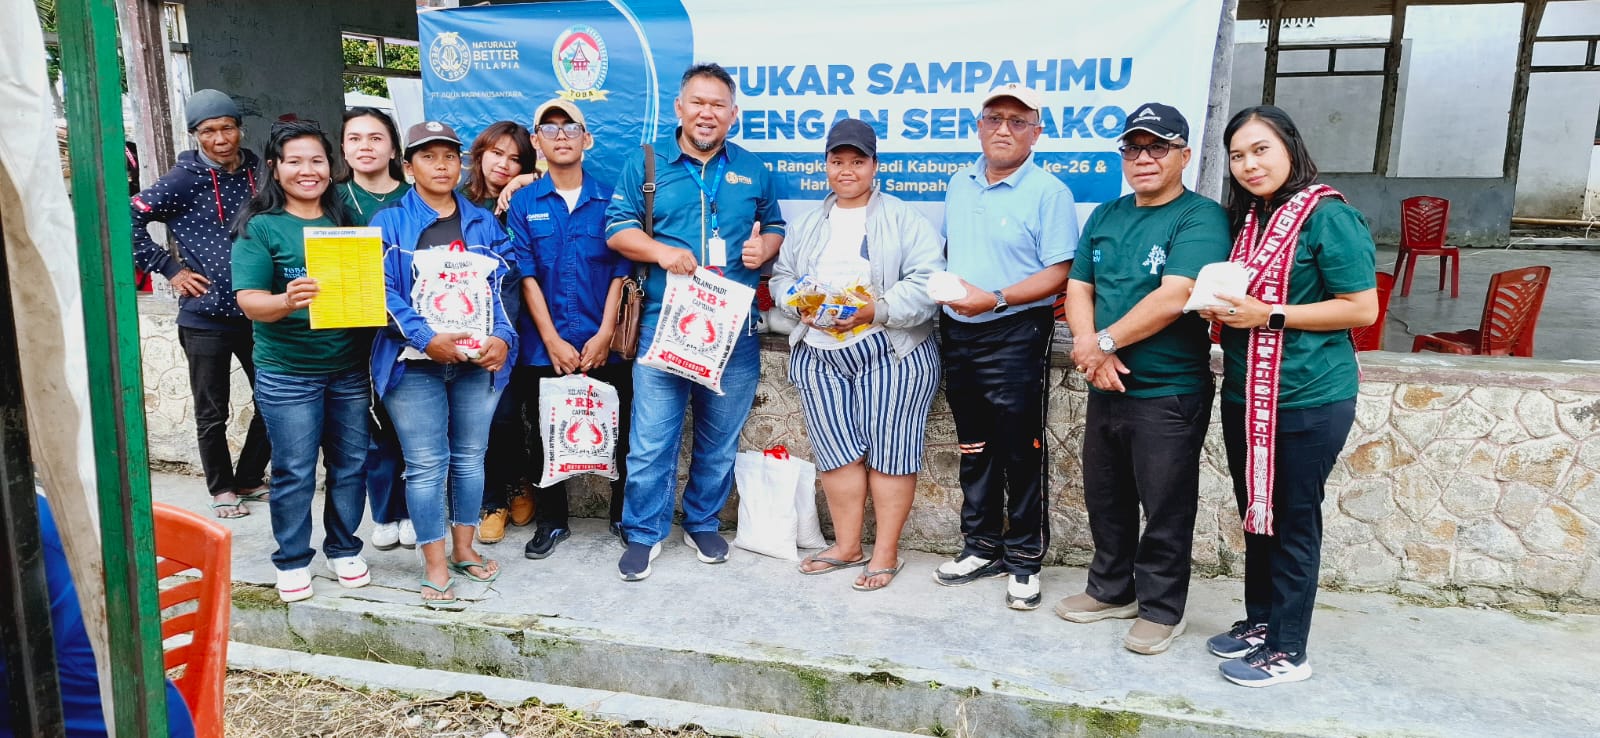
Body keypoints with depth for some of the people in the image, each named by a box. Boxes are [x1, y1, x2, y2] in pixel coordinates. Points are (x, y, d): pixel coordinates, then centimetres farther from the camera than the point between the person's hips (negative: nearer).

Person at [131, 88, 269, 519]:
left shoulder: (258, 173, 4)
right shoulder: (185, 181, -7)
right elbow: (128, 221, -8)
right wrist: (170, 267, -9)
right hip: (205, 317, -3)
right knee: (212, 414, 8)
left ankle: (250, 480, 27)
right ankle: (222, 489, 25)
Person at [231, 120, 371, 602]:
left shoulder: (344, 219, 8)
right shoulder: (260, 227, -4)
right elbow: (250, 300, -11)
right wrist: (287, 301, -31)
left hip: (348, 368, 4)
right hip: (287, 374, -3)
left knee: (351, 464, 11)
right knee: (294, 473, 4)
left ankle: (343, 549, 29)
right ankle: (292, 560, 22)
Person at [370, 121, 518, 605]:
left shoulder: (484, 223, 10)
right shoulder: (389, 224, 1)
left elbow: (501, 285, 4)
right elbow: (384, 292, -8)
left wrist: (501, 337, -13)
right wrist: (427, 339, -20)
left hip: (478, 360, 3)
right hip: (415, 363, -3)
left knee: (470, 457, 11)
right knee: (426, 464, -1)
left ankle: (464, 549, 26)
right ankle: (435, 566, 10)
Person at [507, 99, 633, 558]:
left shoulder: (610, 199, 4)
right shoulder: (523, 203, 4)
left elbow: (620, 271, 0)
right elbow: (525, 275, -1)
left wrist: (604, 335, -9)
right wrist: (552, 340, -8)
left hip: (604, 345, 0)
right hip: (543, 345, 1)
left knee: (618, 431, 5)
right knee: (545, 434, 10)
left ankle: (624, 515, 24)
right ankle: (551, 520, 26)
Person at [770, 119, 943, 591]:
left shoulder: (904, 220, 0)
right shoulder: (810, 224, 17)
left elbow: (927, 282, -10)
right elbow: (782, 276, 15)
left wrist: (876, 309, -22)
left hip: (890, 353, -4)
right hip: (819, 355, 4)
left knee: (889, 451, -1)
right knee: (837, 451, 5)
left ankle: (886, 552, 11)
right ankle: (846, 546, 19)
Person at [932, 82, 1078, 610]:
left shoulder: (1048, 192, -8)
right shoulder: (959, 185, 12)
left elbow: (1059, 272, -14)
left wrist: (996, 299, -23)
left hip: (1015, 334, -6)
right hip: (957, 334, 6)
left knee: (1019, 452, 1)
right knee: (973, 448, 14)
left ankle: (1025, 559, 15)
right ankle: (983, 547, 28)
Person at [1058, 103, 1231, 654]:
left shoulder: (1201, 218, -10)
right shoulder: (1105, 216, 12)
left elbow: (1173, 298, -22)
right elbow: (1078, 288, 7)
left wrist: (1101, 342, -15)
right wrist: (1092, 349, -11)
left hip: (1169, 395, -7)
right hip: (1106, 388, 7)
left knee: (1166, 510, 5)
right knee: (1105, 499, 18)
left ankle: (1161, 609, 22)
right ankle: (1112, 590, 36)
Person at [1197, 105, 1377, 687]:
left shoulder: (1328, 216, -13)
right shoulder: (1246, 218, 11)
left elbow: (1362, 309, -16)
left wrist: (1267, 315, -20)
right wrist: (1222, 310, 2)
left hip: (1307, 403, -8)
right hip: (1244, 396, 8)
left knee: (1291, 522, 3)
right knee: (1256, 515, 18)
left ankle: (1288, 650, 16)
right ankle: (1259, 621, 34)